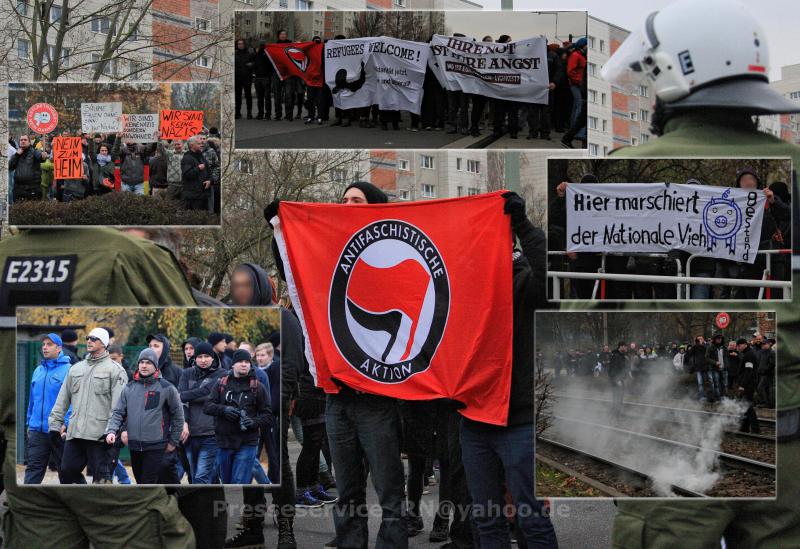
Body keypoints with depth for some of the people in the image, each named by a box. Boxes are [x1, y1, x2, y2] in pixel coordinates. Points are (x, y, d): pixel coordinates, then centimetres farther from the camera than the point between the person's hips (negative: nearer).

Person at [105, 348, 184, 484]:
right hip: (134, 446, 5)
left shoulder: (166, 388, -3)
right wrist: (111, 431, -10)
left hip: (155, 446, -5)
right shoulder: (129, 388, 9)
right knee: (141, 483, 13)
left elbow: (178, 416, 3)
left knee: (148, 484, -9)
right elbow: (118, 412, 8)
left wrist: (173, 441, 3)